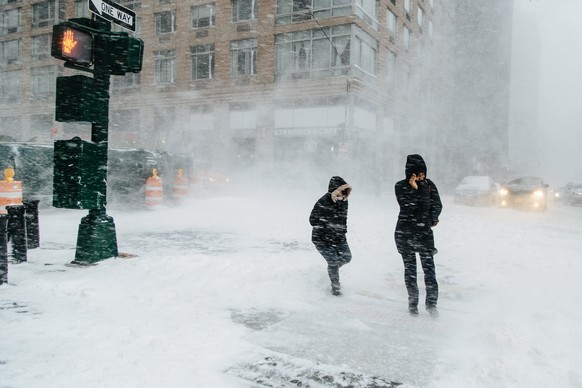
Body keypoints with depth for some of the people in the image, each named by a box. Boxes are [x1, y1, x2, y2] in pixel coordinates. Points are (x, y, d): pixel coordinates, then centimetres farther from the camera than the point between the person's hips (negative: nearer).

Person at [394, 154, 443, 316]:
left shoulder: (429, 185, 2)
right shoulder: (400, 186, -4)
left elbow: (437, 206, 3)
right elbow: (406, 205, -17)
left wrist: (431, 220, -9)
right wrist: (414, 189, -24)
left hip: (424, 232, 1)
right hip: (404, 232, -1)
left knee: (429, 267, -5)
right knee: (410, 268, 7)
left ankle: (431, 303, 6)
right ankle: (413, 303, 18)